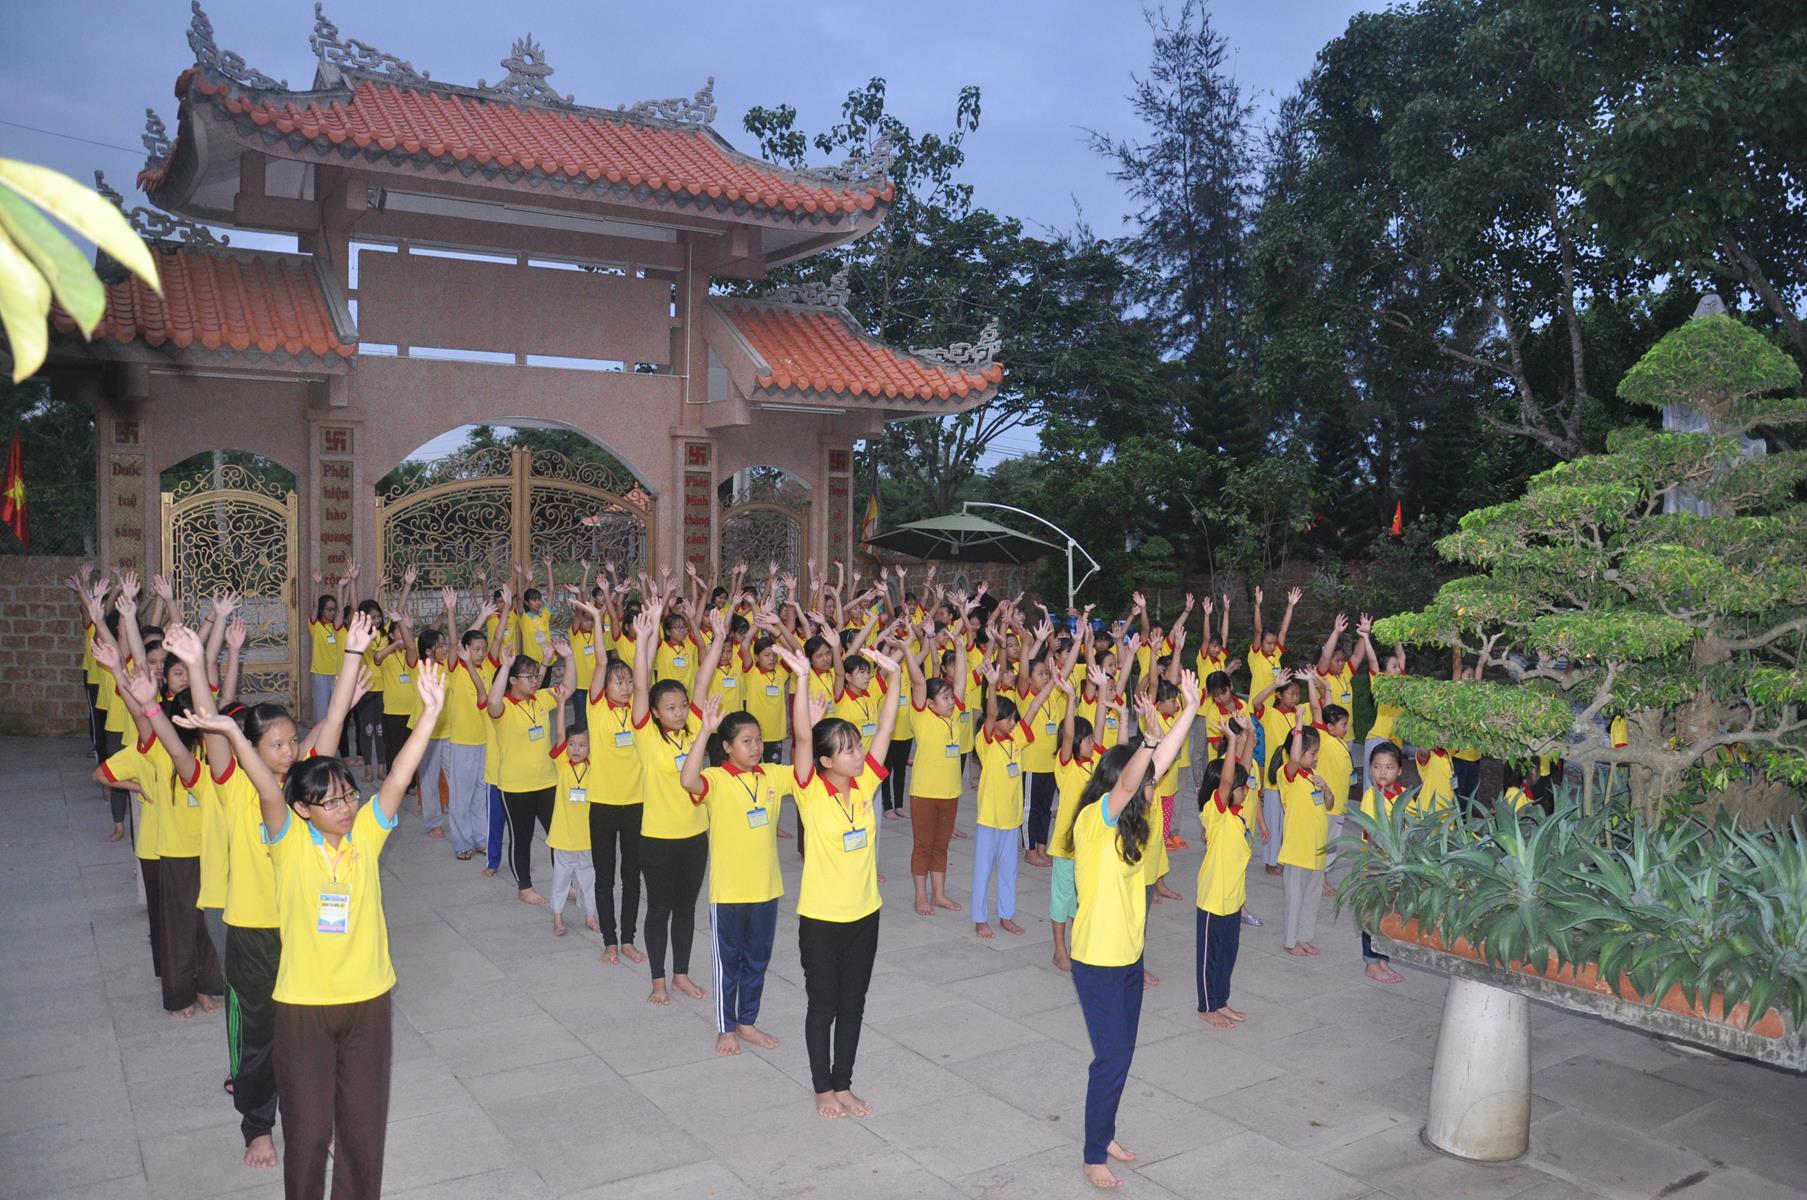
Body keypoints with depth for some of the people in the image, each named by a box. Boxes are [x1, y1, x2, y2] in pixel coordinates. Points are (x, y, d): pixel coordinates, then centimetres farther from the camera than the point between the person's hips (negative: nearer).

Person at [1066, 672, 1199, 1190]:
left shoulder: (1125, 820, 4)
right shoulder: (1095, 819, -19)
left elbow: (1159, 763, 0)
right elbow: (1129, 779, -37)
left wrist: (1190, 710, -4)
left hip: (1129, 955, 8)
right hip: (1098, 960, -8)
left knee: (1122, 1053, 18)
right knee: (1112, 1058, 0)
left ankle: (1106, 1133, 35)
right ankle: (1094, 1156, 15)